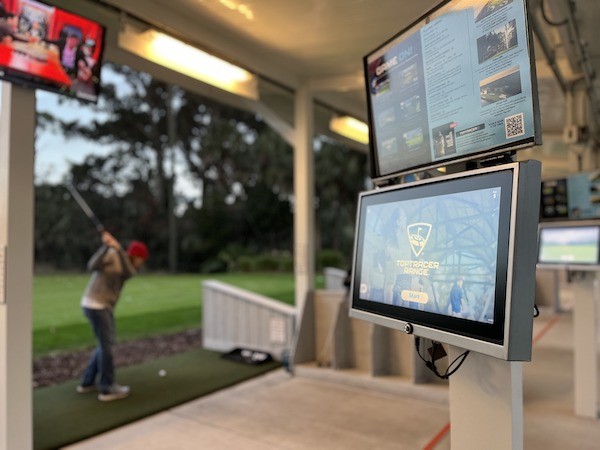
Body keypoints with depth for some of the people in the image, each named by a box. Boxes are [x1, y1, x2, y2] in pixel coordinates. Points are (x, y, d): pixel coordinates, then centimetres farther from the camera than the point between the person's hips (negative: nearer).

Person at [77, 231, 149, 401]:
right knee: (106, 344, -5)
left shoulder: (127, 264, 14)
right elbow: (92, 266, -22)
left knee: (105, 344, 15)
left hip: (104, 306, 9)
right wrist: (106, 246, -31)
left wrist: (118, 247, -24)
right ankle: (108, 388, 1)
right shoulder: (111, 254, -8)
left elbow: (130, 272, -11)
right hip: (95, 305, -9)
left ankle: (87, 382, 25)